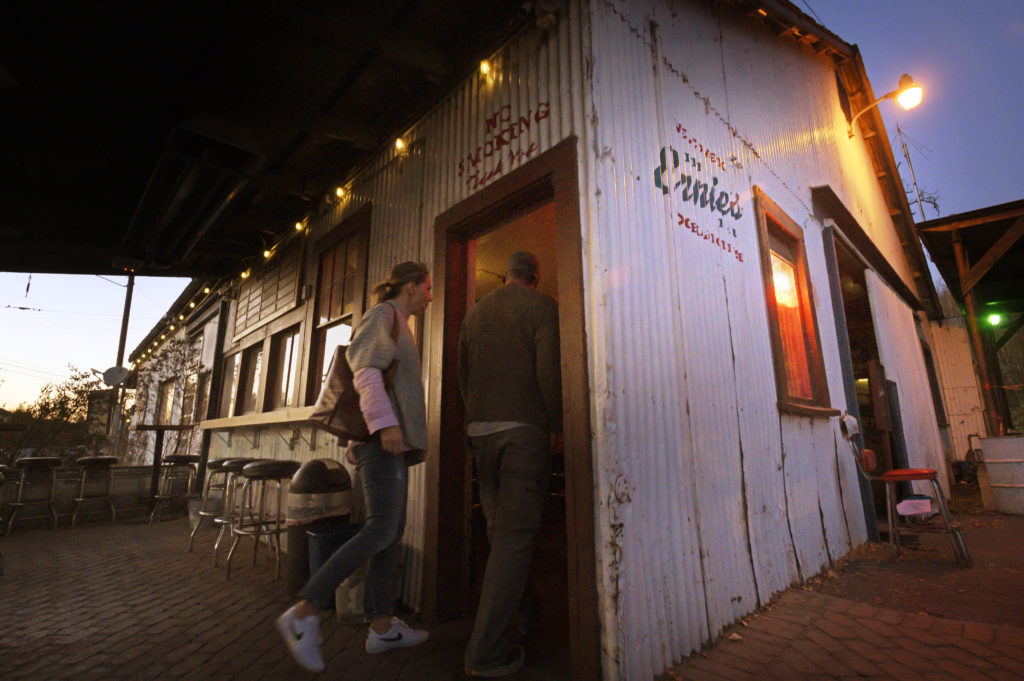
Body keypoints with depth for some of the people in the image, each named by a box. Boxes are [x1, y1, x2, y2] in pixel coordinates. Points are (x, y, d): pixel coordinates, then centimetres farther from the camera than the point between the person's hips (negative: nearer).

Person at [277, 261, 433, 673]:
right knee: (381, 530, -14)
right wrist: (385, 422, -28)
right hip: (383, 436, -10)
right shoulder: (382, 315, -2)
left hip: (392, 439, 10)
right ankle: (304, 614, -6)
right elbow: (365, 365, -17)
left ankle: (382, 627, 13)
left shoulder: (398, 327, 27)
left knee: (393, 529, 8)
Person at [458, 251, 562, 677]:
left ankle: (518, 611, 35)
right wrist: (557, 426, -4)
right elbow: (549, 370, -13)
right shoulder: (543, 306, -1)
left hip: (480, 431, 6)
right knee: (515, 534, -3)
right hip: (525, 428, -6)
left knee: (499, 528, 17)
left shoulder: (475, 312, 16)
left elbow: (463, 373, 14)